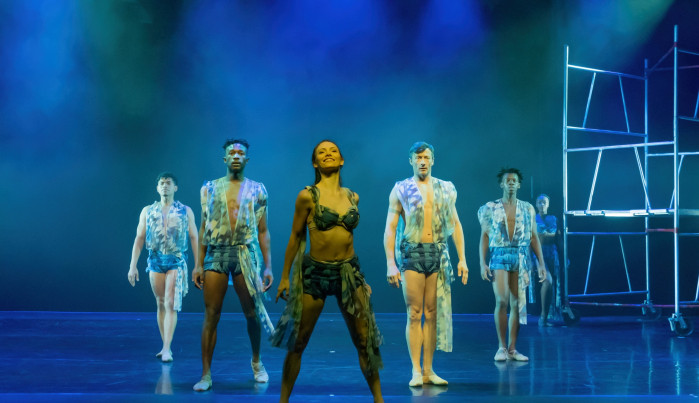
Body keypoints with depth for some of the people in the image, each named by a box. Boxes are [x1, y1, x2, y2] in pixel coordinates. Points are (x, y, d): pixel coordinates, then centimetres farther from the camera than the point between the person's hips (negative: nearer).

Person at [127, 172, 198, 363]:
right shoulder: (148, 211, 8)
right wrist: (133, 266, 0)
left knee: (171, 305, -11)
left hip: (177, 261, -2)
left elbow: (194, 238, 5)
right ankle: (165, 347, 16)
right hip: (155, 261, 3)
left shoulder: (185, 211, 4)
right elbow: (139, 238, 7)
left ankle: (167, 349, -15)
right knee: (161, 304, 8)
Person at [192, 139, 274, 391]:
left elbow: (263, 231, 7)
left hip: (245, 254, 0)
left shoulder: (256, 190, 7)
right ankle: (206, 374, -1)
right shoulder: (210, 188, 9)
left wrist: (268, 266, 1)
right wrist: (198, 264, 3)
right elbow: (204, 228, 10)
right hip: (215, 253, 0)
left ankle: (256, 362, 30)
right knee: (211, 315, -4)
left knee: (251, 313, 6)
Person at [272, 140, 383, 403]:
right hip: (315, 273, -3)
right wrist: (285, 277, 4)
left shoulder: (353, 198, 6)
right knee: (298, 341, 4)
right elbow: (296, 236, 1)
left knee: (365, 341, 4)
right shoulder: (308, 196, -6)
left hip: (348, 272, 3)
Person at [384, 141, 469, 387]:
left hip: (438, 254, 3)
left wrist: (462, 259, 7)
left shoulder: (446, 189, 12)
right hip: (412, 254, -3)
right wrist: (390, 264, -9)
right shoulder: (401, 190, 3)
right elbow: (390, 229, 0)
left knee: (433, 314, 3)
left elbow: (456, 225, 14)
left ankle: (428, 370, 8)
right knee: (414, 314, -4)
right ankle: (416, 371, -2)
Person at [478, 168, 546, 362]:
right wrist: (482, 263, -6)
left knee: (517, 304, 1)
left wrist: (541, 263, 5)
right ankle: (502, 347, -5)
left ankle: (512, 349, 7)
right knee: (502, 301, -13)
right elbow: (484, 236, 3)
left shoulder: (527, 209, 10)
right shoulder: (490, 208, 5)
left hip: (521, 258, 2)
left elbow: (534, 237, 10)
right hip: (499, 257, -2)